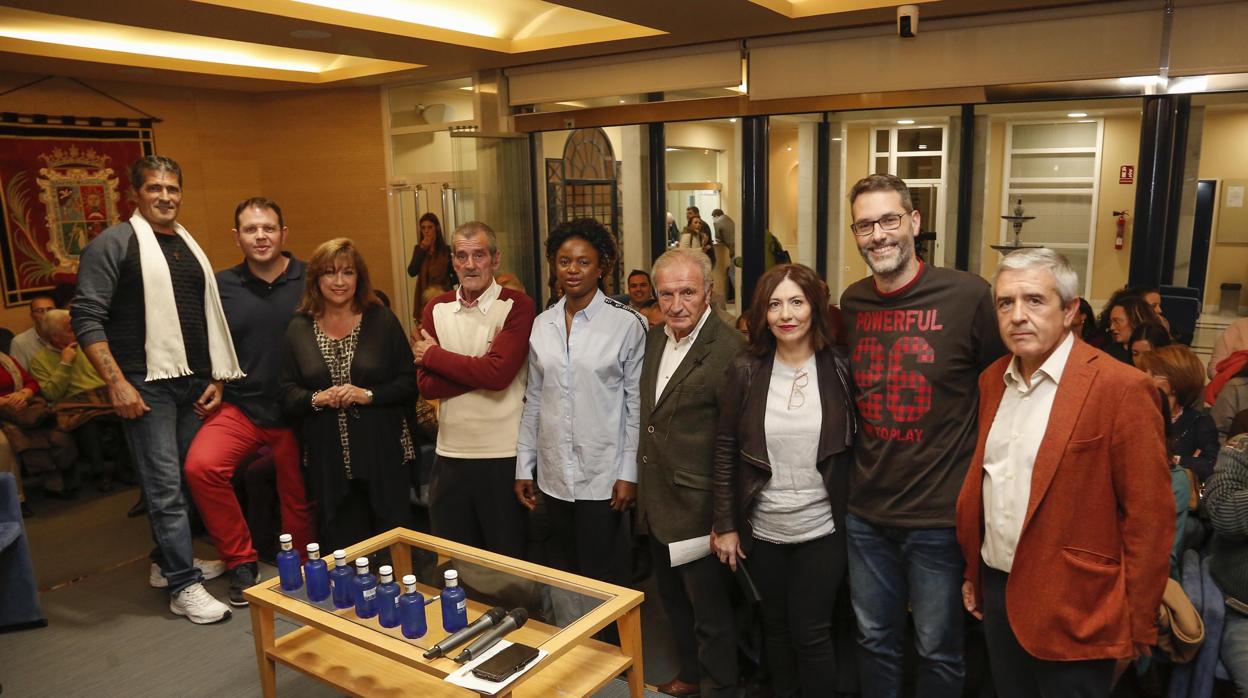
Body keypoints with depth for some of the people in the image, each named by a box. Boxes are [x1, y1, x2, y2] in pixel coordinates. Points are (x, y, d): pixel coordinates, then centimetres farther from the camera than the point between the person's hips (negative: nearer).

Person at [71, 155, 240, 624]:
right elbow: (86, 318, -10)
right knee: (165, 485, -5)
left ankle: (168, 561, 29)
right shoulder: (113, 243, -4)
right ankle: (184, 586, 1)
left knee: (186, 477, 11)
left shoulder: (189, 247, 16)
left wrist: (215, 377, 12)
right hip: (146, 385, -6)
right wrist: (116, 382, -17)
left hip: (194, 383, 6)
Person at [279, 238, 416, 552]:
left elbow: (409, 382, -1)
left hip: (382, 453, -1)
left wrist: (368, 395, -15)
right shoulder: (299, 328, 5)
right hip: (328, 459, 1)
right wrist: (316, 399, -13)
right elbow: (286, 393, 6)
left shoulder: (382, 320, 0)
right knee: (341, 547, 10)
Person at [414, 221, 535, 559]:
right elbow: (426, 385, -3)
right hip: (450, 454, 4)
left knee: (508, 560, 11)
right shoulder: (436, 309, 6)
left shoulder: (517, 306, -8)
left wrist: (433, 354, -9)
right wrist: (482, 371, -16)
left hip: (503, 455, -4)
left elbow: (499, 373, -21)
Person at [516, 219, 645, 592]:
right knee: (564, 571, 17)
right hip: (554, 474, 5)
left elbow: (636, 402, -7)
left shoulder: (627, 323, -9)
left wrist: (629, 472, -9)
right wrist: (524, 466, 9)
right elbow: (534, 400, 10)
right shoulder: (542, 325, 5)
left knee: (600, 575, 5)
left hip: (603, 476, -4)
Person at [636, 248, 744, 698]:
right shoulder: (654, 338, 5)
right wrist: (643, 485, 14)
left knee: (711, 614, 10)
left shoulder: (729, 350, -21)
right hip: (657, 503, 8)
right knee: (674, 599, 25)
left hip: (697, 508, -8)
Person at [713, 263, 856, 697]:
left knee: (811, 633, 6)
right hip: (762, 530, 1)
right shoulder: (746, 371, -6)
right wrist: (725, 524, -3)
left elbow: (854, 449, -2)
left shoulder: (838, 370, -7)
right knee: (776, 626, 18)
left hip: (822, 530, -1)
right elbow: (725, 451, -2)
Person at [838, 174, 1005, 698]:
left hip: (939, 515, -4)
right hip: (866, 511, 4)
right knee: (874, 641, 20)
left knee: (938, 652, 14)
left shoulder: (968, 295, -14)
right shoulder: (852, 302, 2)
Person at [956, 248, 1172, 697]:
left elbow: (1148, 517, -13)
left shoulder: (1121, 388, -15)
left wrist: (1135, 627, -10)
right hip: (999, 593, 6)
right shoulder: (993, 380, 5)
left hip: (1074, 612, -6)